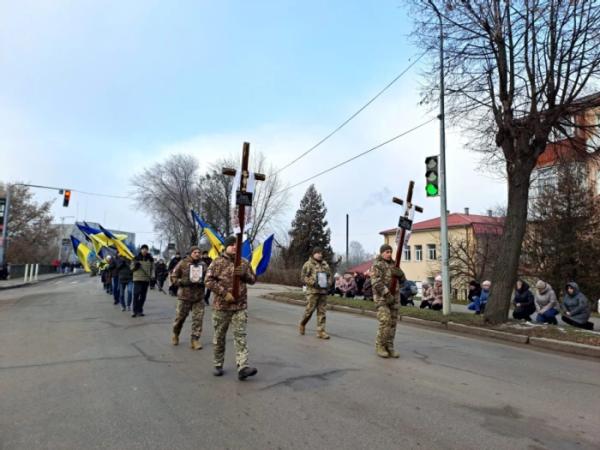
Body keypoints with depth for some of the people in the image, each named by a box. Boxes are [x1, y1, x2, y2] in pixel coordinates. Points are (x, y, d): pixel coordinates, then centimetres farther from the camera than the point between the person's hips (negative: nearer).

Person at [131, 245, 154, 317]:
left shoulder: (150, 259, 8)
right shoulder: (136, 258, 2)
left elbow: (152, 268, 15)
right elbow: (132, 269, 4)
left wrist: (151, 276, 3)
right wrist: (135, 266, -16)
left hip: (146, 279, 3)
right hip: (137, 279, -2)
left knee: (143, 296, 7)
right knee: (136, 295, -9)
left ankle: (140, 310, 16)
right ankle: (135, 311, -6)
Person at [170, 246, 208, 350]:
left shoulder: (203, 265, 4)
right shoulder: (183, 263, -4)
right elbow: (173, 277, 0)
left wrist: (203, 282, -6)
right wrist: (183, 282, -16)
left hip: (199, 297, 2)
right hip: (184, 296, -2)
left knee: (198, 319, -1)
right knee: (180, 317, 11)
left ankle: (195, 339, 10)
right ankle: (175, 334, 38)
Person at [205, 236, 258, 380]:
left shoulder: (244, 263, 8)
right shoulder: (218, 262, -3)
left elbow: (253, 280, 13)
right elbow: (209, 280, -9)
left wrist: (244, 274, -10)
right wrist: (225, 293, -17)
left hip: (240, 306, 2)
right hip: (222, 306, -2)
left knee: (240, 336, -6)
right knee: (219, 337, 10)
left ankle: (242, 368, -11)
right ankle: (218, 365, 25)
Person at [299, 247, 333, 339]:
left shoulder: (325, 264, 14)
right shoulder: (308, 264, -2)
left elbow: (330, 276, 22)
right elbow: (303, 277, -7)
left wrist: (328, 283, 2)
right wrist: (313, 283, -16)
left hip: (323, 291, 5)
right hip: (312, 291, -5)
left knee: (322, 312, 3)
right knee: (309, 310, -2)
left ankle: (321, 331, 8)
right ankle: (302, 325, 24)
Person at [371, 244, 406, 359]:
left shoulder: (394, 265, 12)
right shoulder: (376, 265, -10)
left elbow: (403, 280, 7)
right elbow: (377, 283, -20)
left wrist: (399, 273, -14)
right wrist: (387, 294, -25)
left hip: (394, 297, 7)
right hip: (381, 297, -6)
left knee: (392, 323, 4)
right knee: (385, 322, -13)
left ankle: (389, 347, 12)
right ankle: (379, 346, 1)